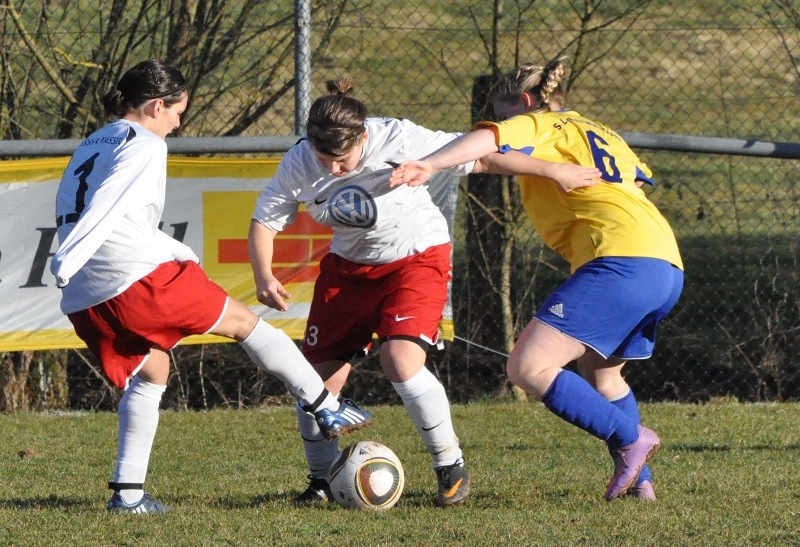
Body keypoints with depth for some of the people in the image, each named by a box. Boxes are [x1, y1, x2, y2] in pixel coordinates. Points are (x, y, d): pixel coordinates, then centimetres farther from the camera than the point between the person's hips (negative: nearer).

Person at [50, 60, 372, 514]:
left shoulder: (89, 148, 24)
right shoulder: (144, 145, -3)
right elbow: (108, 204, -18)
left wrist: (178, 253, 33)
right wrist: (69, 262, -27)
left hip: (84, 302, 8)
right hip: (141, 277, -8)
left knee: (150, 372, 22)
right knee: (243, 322, 7)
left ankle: (128, 492, 12)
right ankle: (327, 409, 10)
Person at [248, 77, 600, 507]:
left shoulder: (400, 142, -29)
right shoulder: (298, 164, -18)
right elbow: (264, 222, -7)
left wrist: (554, 171, -17)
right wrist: (264, 276, -26)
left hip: (416, 256, -4)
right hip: (348, 265, 4)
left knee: (400, 361, -24)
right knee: (319, 374, -4)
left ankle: (451, 467, -5)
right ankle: (322, 479, 18)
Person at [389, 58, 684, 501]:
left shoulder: (540, 126, 7)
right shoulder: (600, 133, 30)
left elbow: (491, 139, -13)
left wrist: (429, 165, -26)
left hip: (621, 261, -9)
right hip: (669, 267, 9)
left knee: (528, 368, -12)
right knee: (599, 373, 28)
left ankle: (631, 438, -11)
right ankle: (638, 480, 23)